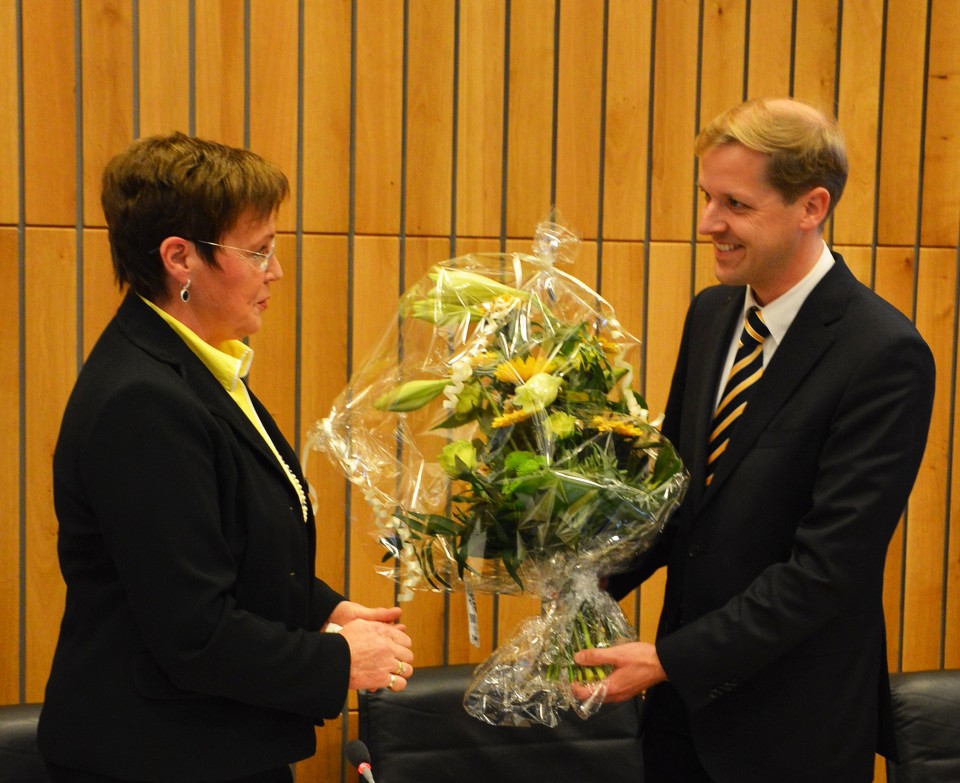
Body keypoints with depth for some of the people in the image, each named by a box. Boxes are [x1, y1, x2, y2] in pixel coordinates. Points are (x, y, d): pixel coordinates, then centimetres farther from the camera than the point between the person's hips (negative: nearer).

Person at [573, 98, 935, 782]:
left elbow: (829, 565, -22)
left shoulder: (886, 356, -20)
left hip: (792, 725, -6)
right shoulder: (711, 313, 3)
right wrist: (593, 585, -6)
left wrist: (669, 660, -20)